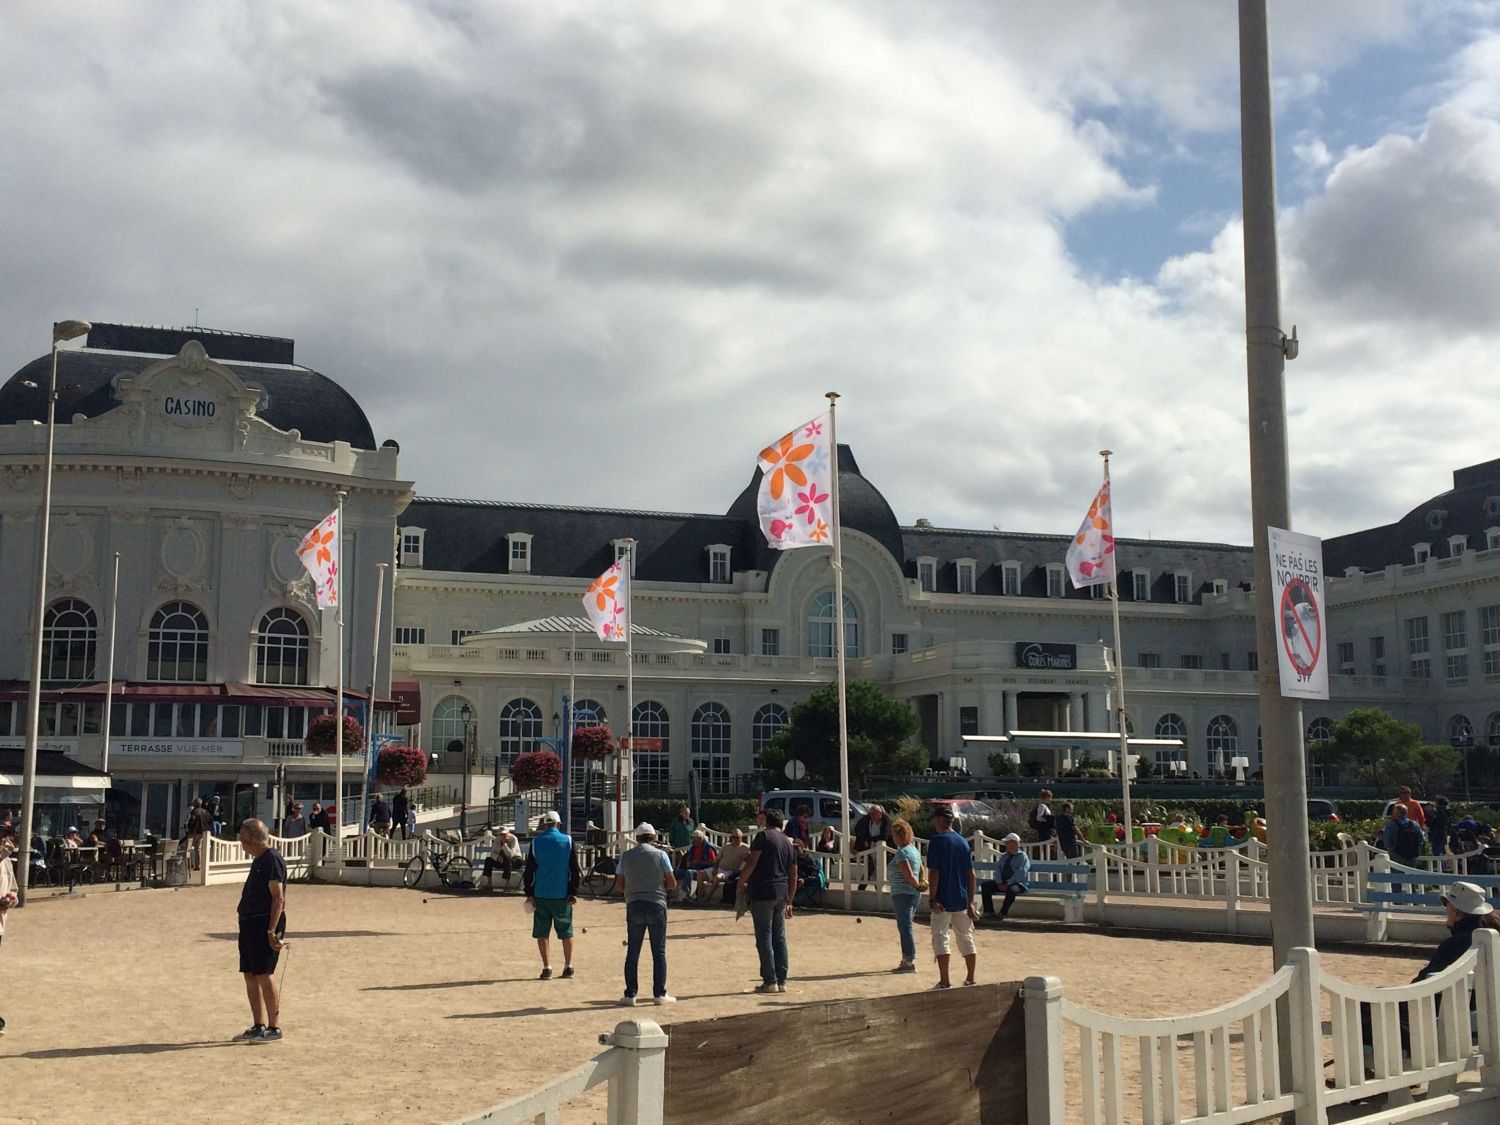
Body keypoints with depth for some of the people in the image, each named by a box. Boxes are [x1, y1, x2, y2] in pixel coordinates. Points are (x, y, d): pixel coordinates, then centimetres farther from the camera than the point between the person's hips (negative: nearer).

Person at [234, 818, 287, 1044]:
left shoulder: (272, 859, -14)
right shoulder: (258, 860, 16)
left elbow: (278, 898, -19)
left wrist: (272, 931, -22)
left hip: (265, 925, -10)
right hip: (249, 924, 10)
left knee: (264, 975, -9)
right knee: (250, 976, 12)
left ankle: (274, 1028, -4)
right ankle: (259, 1026, 19)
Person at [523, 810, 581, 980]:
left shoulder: (536, 842, -1)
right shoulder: (568, 840, 0)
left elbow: (529, 869, -1)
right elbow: (575, 870, -1)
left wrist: (529, 894, 4)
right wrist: (573, 892, 3)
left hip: (541, 895, -1)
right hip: (562, 895, 1)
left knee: (542, 932, 6)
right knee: (566, 932, 12)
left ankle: (547, 967, 1)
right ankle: (568, 966, 14)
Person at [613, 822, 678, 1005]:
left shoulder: (626, 856, 3)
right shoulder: (660, 855, -3)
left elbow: (619, 885, 5)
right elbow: (672, 884, -2)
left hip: (634, 906, 2)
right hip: (656, 905, -2)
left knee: (632, 952, 7)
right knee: (659, 951, 6)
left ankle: (630, 994, 5)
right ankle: (659, 993, 6)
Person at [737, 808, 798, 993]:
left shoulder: (763, 836, -4)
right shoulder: (789, 843, 16)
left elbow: (752, 862, -14)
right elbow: (793, 876, 18)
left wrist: (741, 883, -4)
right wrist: (789, 902, 22)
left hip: (762, 894, -6)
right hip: (781, 895, 7)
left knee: (764, 937, -2)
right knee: (779, 938, 11)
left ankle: (770, 981, -3)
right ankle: (782, 981, 13)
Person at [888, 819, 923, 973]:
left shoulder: (901, 853, -17)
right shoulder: (914, 850, 13)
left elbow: (909, 875, -21)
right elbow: (921, 870, 20)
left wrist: (918, 886, -6)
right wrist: (920, 885, 12)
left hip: (902, 894, -10)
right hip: (913, 894, 10)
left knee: (905, 928, -6)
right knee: (906, 927, 16)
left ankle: (909, 962, -5)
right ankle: (906, 960, 21)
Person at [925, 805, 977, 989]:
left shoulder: (937, 840, -10)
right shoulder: (963, 842, 9)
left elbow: (934, 872, -16)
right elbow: (971, 874, 8)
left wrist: (932, 899, -13)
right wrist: (970, 902, 10)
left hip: (943, 899, -6)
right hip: (962, 898, 6)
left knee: (940, 938, -1)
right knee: (966, 938, 14)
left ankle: (945, 982, -5)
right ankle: (970, 979, 20)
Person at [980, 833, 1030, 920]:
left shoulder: (1022, 856, -2)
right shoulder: (1003, 856, 18)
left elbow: (1021, 873, -15)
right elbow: (997, 868, 8)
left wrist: (1008, 883, -21)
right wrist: (999, 883, -9)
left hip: (1017, 884, -6)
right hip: (1002, 884, 6)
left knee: (1011, 889, -40)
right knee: (985, 885, -12)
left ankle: (1003, 913, -27)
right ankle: (989, 912, -15)